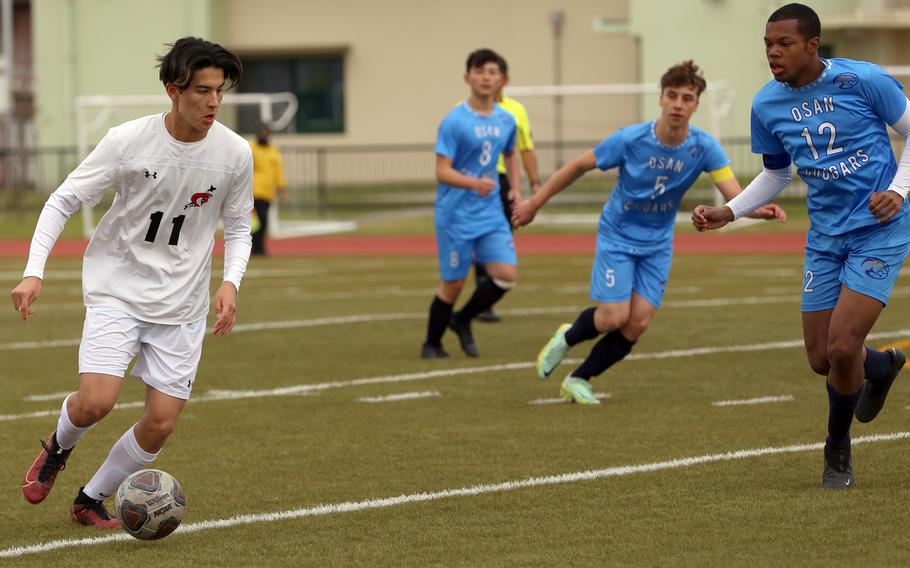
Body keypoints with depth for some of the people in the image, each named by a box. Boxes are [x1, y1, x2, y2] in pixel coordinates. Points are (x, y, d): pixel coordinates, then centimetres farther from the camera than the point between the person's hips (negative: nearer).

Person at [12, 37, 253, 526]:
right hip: (117, 290, -3)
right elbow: (63, 201, -6)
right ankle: (57, 448, 17)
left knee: (161, 422, -2)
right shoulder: (128, 141, -14)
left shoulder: (234, 154, -7)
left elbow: (237, 229, 8)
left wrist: (231, 283, -10)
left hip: (181, 305, 3)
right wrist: (33, 272, -17)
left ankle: (91, 500, 22)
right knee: (96, 402, -19)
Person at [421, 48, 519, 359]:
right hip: (456, 214, -5)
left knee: (506, 275, -8)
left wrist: (515, 188, 10)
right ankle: (431, 344, 24)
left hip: (491, 214, 5)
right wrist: (474, 183, -35)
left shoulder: (507, 121, 6)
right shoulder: (454, 121, -13)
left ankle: (462, 321, 17)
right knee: (453, 284, 2)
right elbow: (442, 172, -18)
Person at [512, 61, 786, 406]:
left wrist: (760, 210, -47)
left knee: (638, 323, -6)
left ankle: (579, 380, 13)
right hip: (618, 235, -3)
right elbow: (578, 166, -7)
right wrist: (535, 203, -3)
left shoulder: (704, 147, -15)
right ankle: (566, 339, 19)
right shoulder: (630, 140, -20)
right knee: (614, 317, -14)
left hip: (657, 244, 3)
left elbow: (734, 195, -24)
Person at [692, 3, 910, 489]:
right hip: (825, 237, 5)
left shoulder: (864, 81, -13)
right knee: (821, 359, 4)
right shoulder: (767, 105, 1)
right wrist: (728, 213, 3)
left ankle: (837, 448, 11)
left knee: (842, 348, -16)